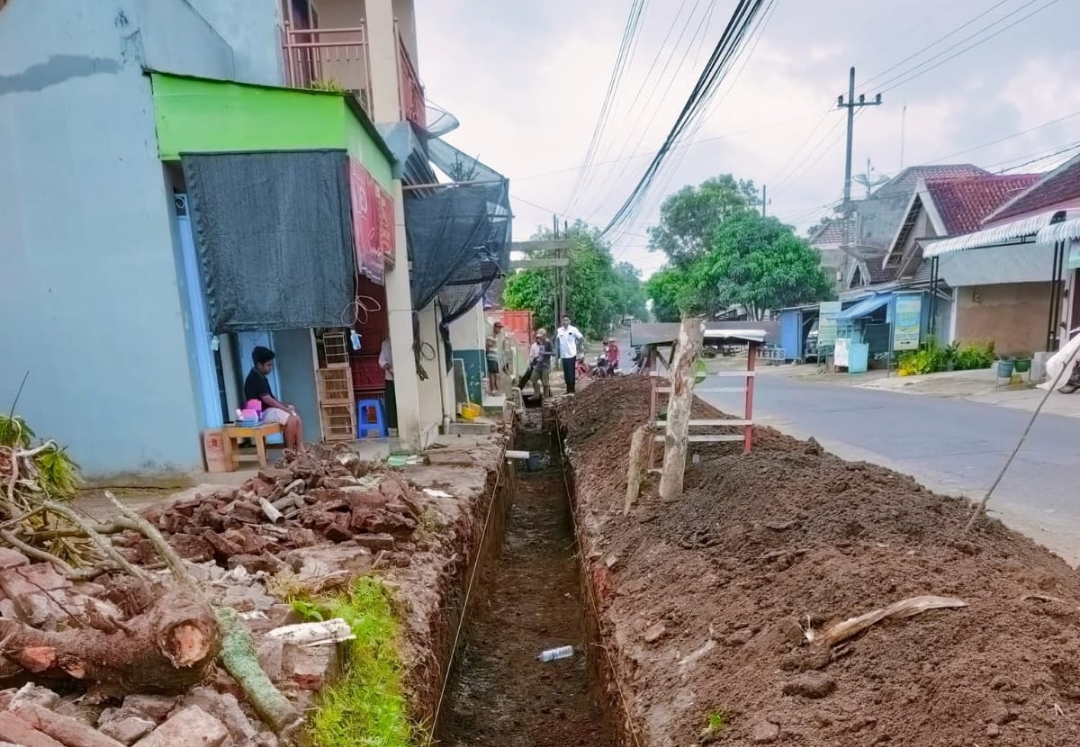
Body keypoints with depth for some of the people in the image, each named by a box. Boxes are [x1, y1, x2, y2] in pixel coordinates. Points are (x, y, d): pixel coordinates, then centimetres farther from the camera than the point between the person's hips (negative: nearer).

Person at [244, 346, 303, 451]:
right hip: (261, 413, -10)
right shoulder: (255, 378, -17)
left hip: (267, 410, 10)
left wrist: (285, 406, 4)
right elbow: (267, 399, -22)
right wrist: (286, 409, -17)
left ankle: (300, 449, -5)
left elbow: (271, 398, 18)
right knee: (291, 419, -25)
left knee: (297, 417, 1)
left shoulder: (260, 377, 15)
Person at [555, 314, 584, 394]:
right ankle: (568, 390, 19)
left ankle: (572, 390, 3)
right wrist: (557, 349, 8)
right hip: (563, 355, 4)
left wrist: (575, 344, -1)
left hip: (571, 355, -4)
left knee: (571, 373, -4)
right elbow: (556, 340, 18)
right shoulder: (559, 330, 3)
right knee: (566, 374, 9)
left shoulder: (573, 329, -6)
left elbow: (582, 339, 0)